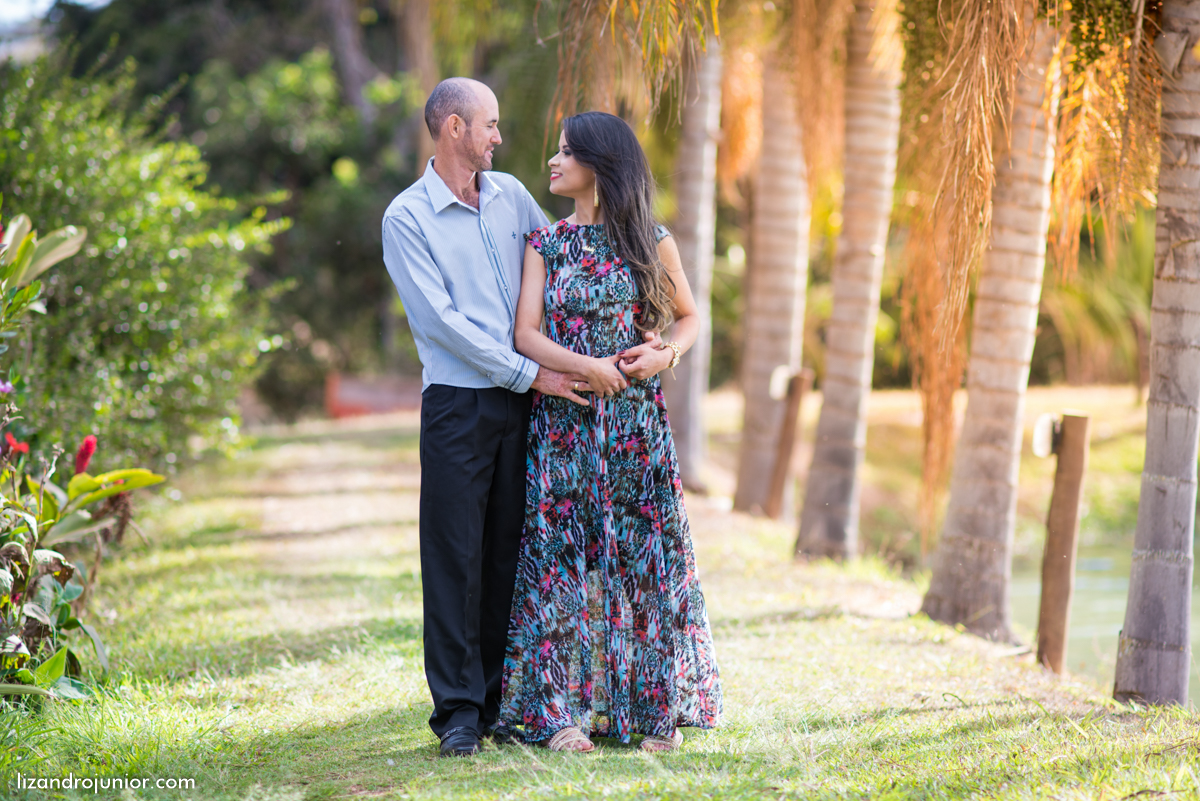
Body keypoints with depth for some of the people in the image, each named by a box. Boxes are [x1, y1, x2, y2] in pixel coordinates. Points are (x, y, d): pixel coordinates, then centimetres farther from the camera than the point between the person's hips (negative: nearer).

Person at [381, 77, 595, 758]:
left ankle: (504, 701, 13)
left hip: (523, 400, 5)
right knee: (455, 557, -4)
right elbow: (441, 320, -11)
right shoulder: (407, 218, -4)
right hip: (458, 403, -5)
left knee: (511, 552, 6)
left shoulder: (510, 195, 13)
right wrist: (529, 374, -13)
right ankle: (458, 708, 2)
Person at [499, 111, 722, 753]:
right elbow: (526, 334, -2)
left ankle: (656, 708, 9)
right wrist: (586, 367, -16)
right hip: (563, 421, 1)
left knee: (644, 554, 1)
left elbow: (689, 316, 13)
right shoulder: (545, 244, 6)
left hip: (636, 419, -1)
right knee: (563, 556, -2)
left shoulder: (651, 242, 4)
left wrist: (665, 354, -7)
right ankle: (561, 711, 2)